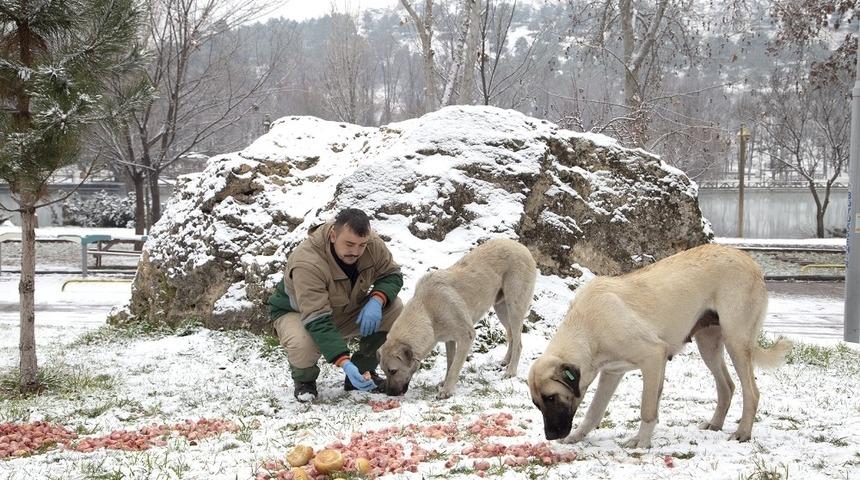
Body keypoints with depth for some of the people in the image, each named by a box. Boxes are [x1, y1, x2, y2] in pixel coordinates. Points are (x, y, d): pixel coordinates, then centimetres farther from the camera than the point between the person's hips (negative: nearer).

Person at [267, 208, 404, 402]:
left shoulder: (373, 245, -22)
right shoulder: (306, 262, -39)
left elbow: (392, 275, -6)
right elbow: (317, 320, -43)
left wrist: (376, 300, -30)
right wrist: (345, 363, -52)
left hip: (347, 311, 5)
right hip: (296, 313, -5)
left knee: (395, 310, -19)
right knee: (303, 345, -40)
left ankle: (363, 372, 1)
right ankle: (304, 381, -2)